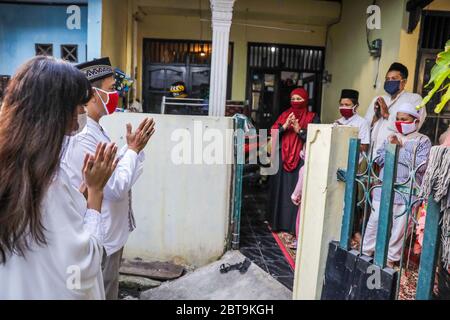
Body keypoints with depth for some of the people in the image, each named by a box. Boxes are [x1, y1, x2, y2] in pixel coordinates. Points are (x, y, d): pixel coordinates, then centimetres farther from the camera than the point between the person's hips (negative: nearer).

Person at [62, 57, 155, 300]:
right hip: (100, 242, -9)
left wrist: (132, 147, 0)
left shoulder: (94, 130, 5)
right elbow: (116, 188, -27)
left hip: (110, 235, 9)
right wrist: (133, 149, -17)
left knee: (108, 292, 26)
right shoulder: (81, 137, -26)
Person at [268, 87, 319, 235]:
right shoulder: (284, 115, 12)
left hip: (301, 160, -3)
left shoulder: (312, 117, 3)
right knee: (281, 190, 7)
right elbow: (273, 132, 2)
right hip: (282, 159, 4)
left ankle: (294, 226, 4)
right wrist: (285, 126, -15)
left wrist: (299, 130, -18)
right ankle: (279, 222, 19)